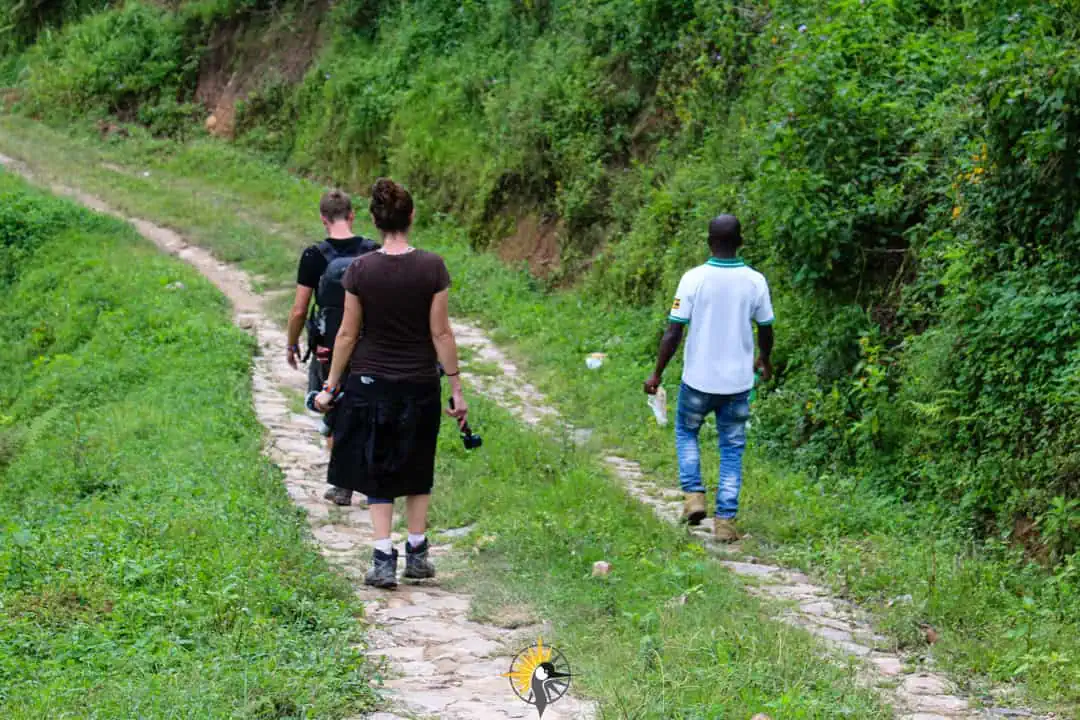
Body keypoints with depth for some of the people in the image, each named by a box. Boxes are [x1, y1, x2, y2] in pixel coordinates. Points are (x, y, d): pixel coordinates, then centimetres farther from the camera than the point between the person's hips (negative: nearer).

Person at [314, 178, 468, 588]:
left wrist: (331, 386, 7)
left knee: (377, 474, 9)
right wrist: (456, 389, 0)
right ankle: (417, 552, 23)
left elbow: (348, 334, -3)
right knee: (417, 471, 19)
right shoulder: (432, 267, -10)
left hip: (370, 382, 0)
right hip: (420, 384, 0)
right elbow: (441, 332, -7)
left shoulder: (361, 269, -8)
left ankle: (383, 559, 0)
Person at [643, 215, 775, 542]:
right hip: (738, 381, 1)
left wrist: (657, 374, -1)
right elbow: (765, 331, 5)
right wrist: (765, 361, 25)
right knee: (732, 450, 11)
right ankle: (725, 521, 6)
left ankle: (693, 494, 8)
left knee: (686, 432, 23)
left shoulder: (694, 279, -12)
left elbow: (673, 332, -12)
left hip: (699, 379, -1)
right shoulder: (755, 282, -6)